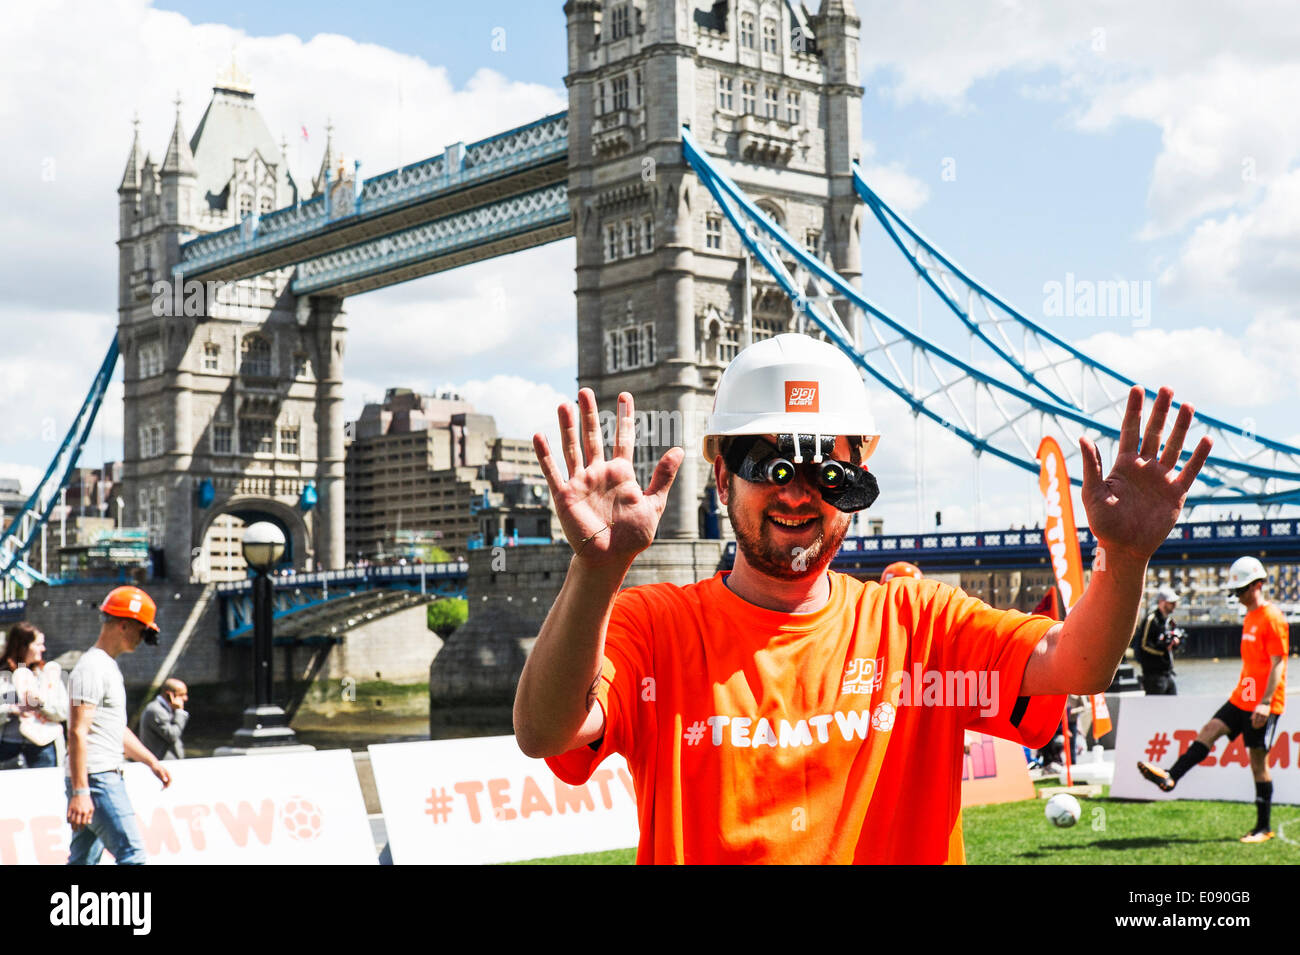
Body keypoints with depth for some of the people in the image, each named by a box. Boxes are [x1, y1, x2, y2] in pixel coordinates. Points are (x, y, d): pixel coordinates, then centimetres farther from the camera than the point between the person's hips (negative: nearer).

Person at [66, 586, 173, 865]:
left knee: (83, 861, 11)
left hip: (109, 777, 10)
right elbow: (77, 733, -20)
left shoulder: (110, 667, 20)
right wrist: (80, 792, -24)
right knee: (132, 853, -11)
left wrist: (152, 762, 26)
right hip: (95, 779, -10)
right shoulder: (91, 668, -13)